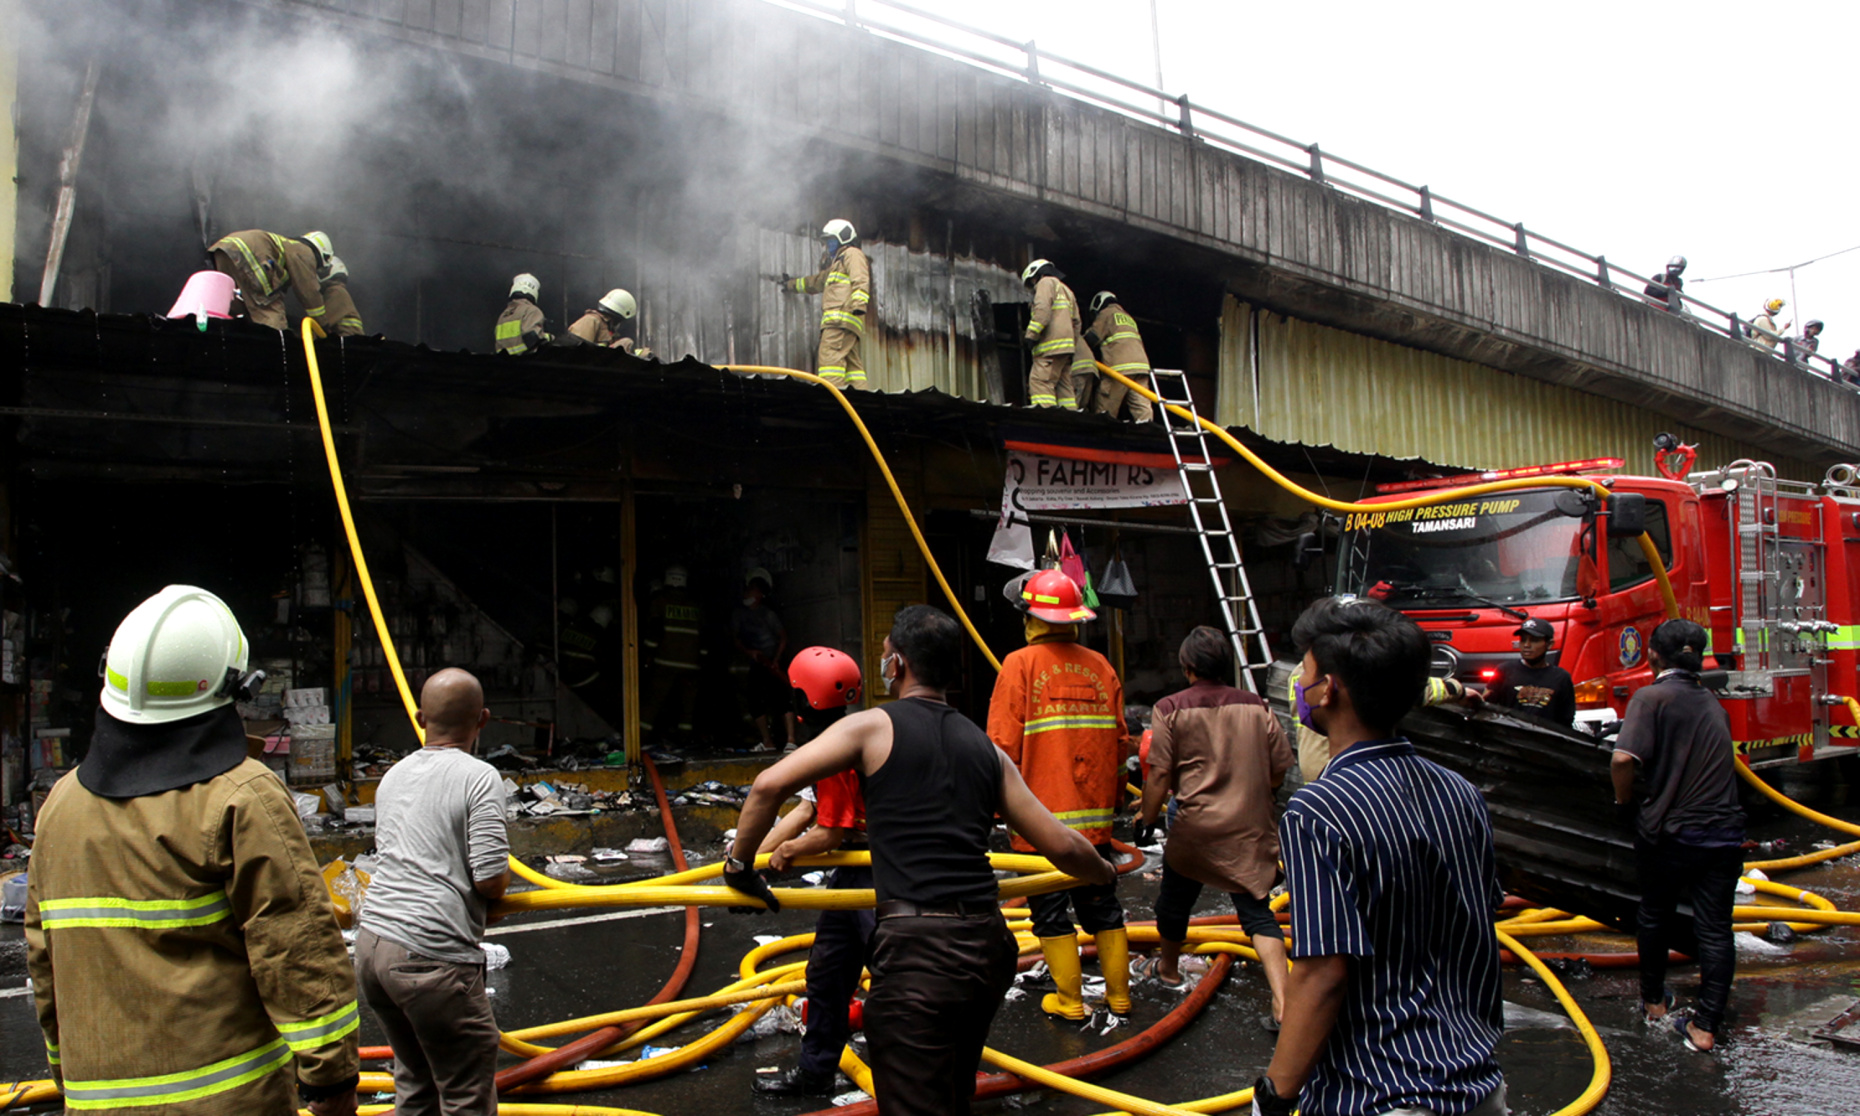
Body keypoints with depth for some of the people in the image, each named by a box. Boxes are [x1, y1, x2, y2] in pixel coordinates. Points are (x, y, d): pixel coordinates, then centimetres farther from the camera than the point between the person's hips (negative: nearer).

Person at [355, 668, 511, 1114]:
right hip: (432, 956, -8)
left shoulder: (393, 775, 14)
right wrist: (502, 881, 7)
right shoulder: (479, 777, -9)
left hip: (372, 941, 8)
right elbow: (491, 880, -14)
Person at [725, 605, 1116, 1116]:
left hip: (916, 948, -6)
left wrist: (739, 864, 6)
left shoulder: (874, 726, 0)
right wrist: (1105, 875, 34)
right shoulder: (987, 750, 14)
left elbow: (770, 785, -9)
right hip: (989, 944, 6)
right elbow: (1060, 845, 13)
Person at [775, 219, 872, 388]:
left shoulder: (852, 254, 7)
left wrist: (859, 304, -26)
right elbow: (817, 281, 51)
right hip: (839, 321, 10)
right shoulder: (837, 263, 37)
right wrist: (791, 283, 60)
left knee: (829, 356, -20)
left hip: (842, 316, -10)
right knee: (852, 362, -1)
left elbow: (860, 281, -11)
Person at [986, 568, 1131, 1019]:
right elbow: (1119, 742, 11)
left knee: (1051, 911, 7)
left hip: (1043, 815, -5)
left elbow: (1004, 744, -10)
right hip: (1095, 817, 5)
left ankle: (1069, 1000, 14)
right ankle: (1118, 994, 24)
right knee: (1102, 905, 16)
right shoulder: (1100, 666, 6)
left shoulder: (1020, 664, -8)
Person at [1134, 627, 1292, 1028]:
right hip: (1250, 829, 2)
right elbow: (1279, 774, 6)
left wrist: (1147, 816, 3)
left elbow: (1159, 774, -11)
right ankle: (1282, 1001, -8)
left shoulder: (1171, 709, -9)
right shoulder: (1257, 707, 1)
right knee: (1256, 909, 5)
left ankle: (1167, 968, 42)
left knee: (1175, 900, 19)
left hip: (1195, 824, -2)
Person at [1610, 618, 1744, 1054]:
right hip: (1725, 832, 4)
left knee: (1655, 917, 18)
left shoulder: (1652, 697, -10)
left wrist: (1625, 801, -6)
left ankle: (1654, 1002, 32)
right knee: (1715, 929, 6)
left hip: (1671, 832, -4)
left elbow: (1625, 758, -22)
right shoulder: (1714, 704, 11)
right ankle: (1705, 1026, 6)